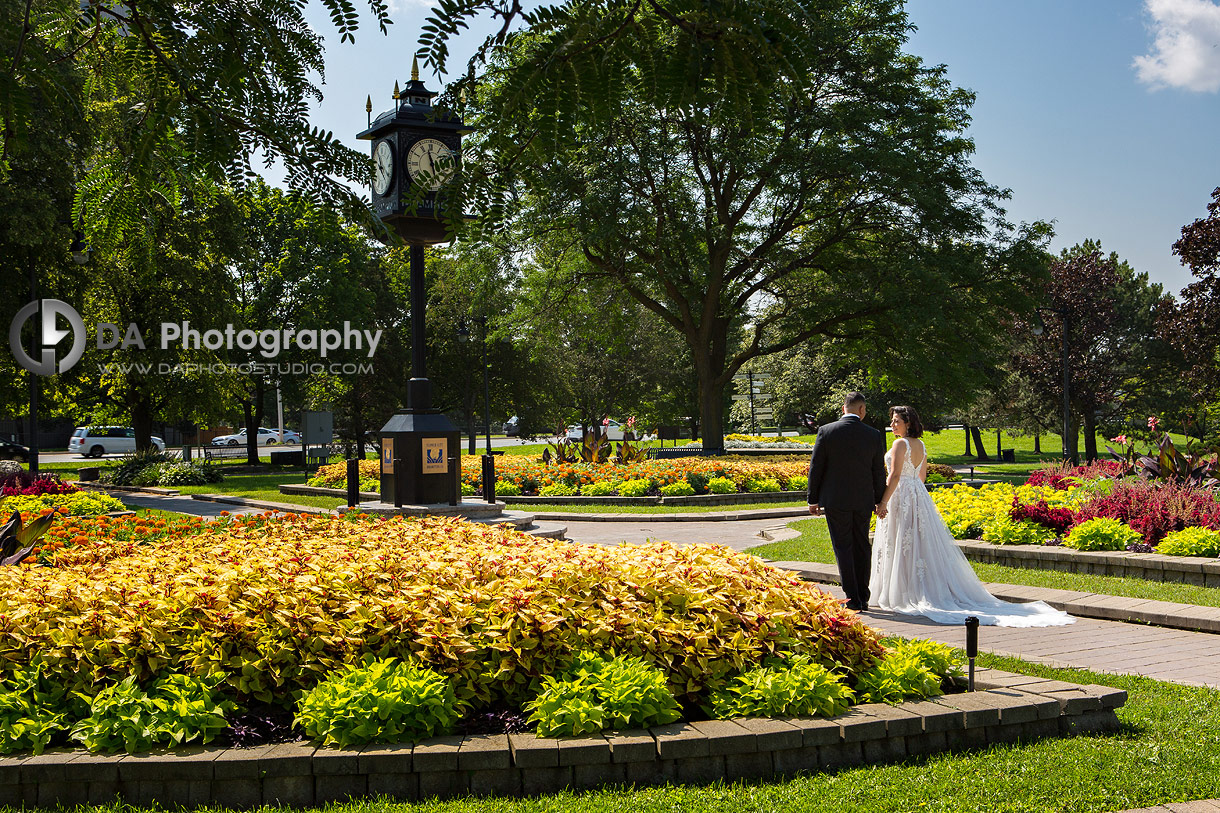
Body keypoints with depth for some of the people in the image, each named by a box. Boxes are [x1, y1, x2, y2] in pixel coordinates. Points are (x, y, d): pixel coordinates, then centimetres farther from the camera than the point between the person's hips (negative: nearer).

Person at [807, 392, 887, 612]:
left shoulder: (826, 431, -7)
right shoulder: (874, 435, -1)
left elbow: (815, 467, -4)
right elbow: (879, 472, 6)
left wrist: (813, 499, 3)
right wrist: (879, 501, 18)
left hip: (835, 500, -2)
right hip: (864, 501, 3)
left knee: (843, 548, 1)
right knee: (861, 548, 12)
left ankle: (852, 600, -3)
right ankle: (862, 599, 18)